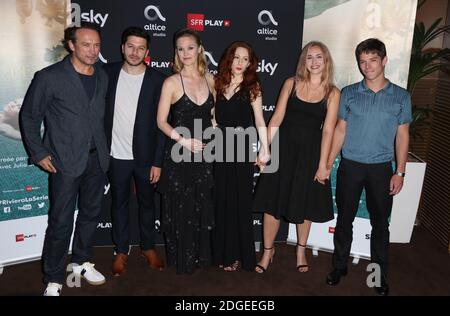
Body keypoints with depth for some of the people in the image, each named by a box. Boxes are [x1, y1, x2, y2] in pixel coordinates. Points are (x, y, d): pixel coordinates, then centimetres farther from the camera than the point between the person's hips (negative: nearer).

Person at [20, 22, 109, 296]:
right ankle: (54, 280, 17)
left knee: (91, 213, 16)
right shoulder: (49, 77, -9)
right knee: (61, 222, 0)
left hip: (96, 159, 5)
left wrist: (104, 149, 9)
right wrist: (39, 154, -5)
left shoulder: (103, 77, 6)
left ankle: (82, 262, 36)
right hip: (65, 161, -5)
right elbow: (29, 116, -1)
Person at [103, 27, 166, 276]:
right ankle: (121, 251, 30)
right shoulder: (108, 73, -1)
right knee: (119, 203, 14)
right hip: (116, 155, 1)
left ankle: (148, 247, 33)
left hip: (145, 156, -1)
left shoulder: (157, 80, -8)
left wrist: (157, 161, -9)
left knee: (147, 202, 14)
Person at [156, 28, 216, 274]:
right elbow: (162, 121, -7)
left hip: (204, 153, 4)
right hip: (178, 154, -4)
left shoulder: (209, 79, 5)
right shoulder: (172, 82, -7)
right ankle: (182, 260, 23)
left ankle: (201, 256, 30)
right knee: (180, 208, 5)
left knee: (203, 206, 12)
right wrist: (184, 140, -18)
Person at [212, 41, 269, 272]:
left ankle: (238, 254, 17)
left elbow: (259, 119, -7)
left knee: (240, 200, 3)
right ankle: (222, 252, 22)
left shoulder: (252, 87, 1)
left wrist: (264, 149, -16)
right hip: (220, 149, 3)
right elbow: (213, 115, 11)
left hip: (242, 149, -3)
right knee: (221, 199, 7)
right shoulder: (218, 84, 10)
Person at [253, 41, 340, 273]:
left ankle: (301, 250, 35)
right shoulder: (291, 83, 2)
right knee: (273, 202, 5)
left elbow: (327, 130, -5)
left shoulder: (332, 93, -1)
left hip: (310, 152, 0)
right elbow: (277, 118, 0)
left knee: (305, 204, 13)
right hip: (284, 148, 1)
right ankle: (268, 251, 24)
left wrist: (322, 164, -8)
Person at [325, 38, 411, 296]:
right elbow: (340, 131, 4)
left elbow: (403, 136, 3)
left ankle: (380, 273, 26)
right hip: (350, 166, 0)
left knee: (380, 223, 10)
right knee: (345, 219, 9)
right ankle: (340, 266, 26)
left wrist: (400, 172, -2)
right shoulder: (348, 93, 1)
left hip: (381, 168, 0)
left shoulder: (401, 96, 1)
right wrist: (327, 164, -1)